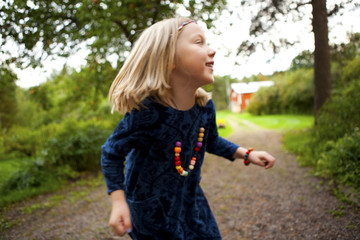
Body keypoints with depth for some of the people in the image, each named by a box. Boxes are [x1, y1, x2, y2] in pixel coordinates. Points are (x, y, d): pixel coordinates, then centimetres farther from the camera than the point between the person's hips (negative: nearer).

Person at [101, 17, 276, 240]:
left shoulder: (205, 106, -12)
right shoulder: (147, 112, -30)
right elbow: (112, 152, -15)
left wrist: (246, 153, 0)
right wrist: (118, 201, -21)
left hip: (190, 199, 6)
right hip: (150, 209, -5)